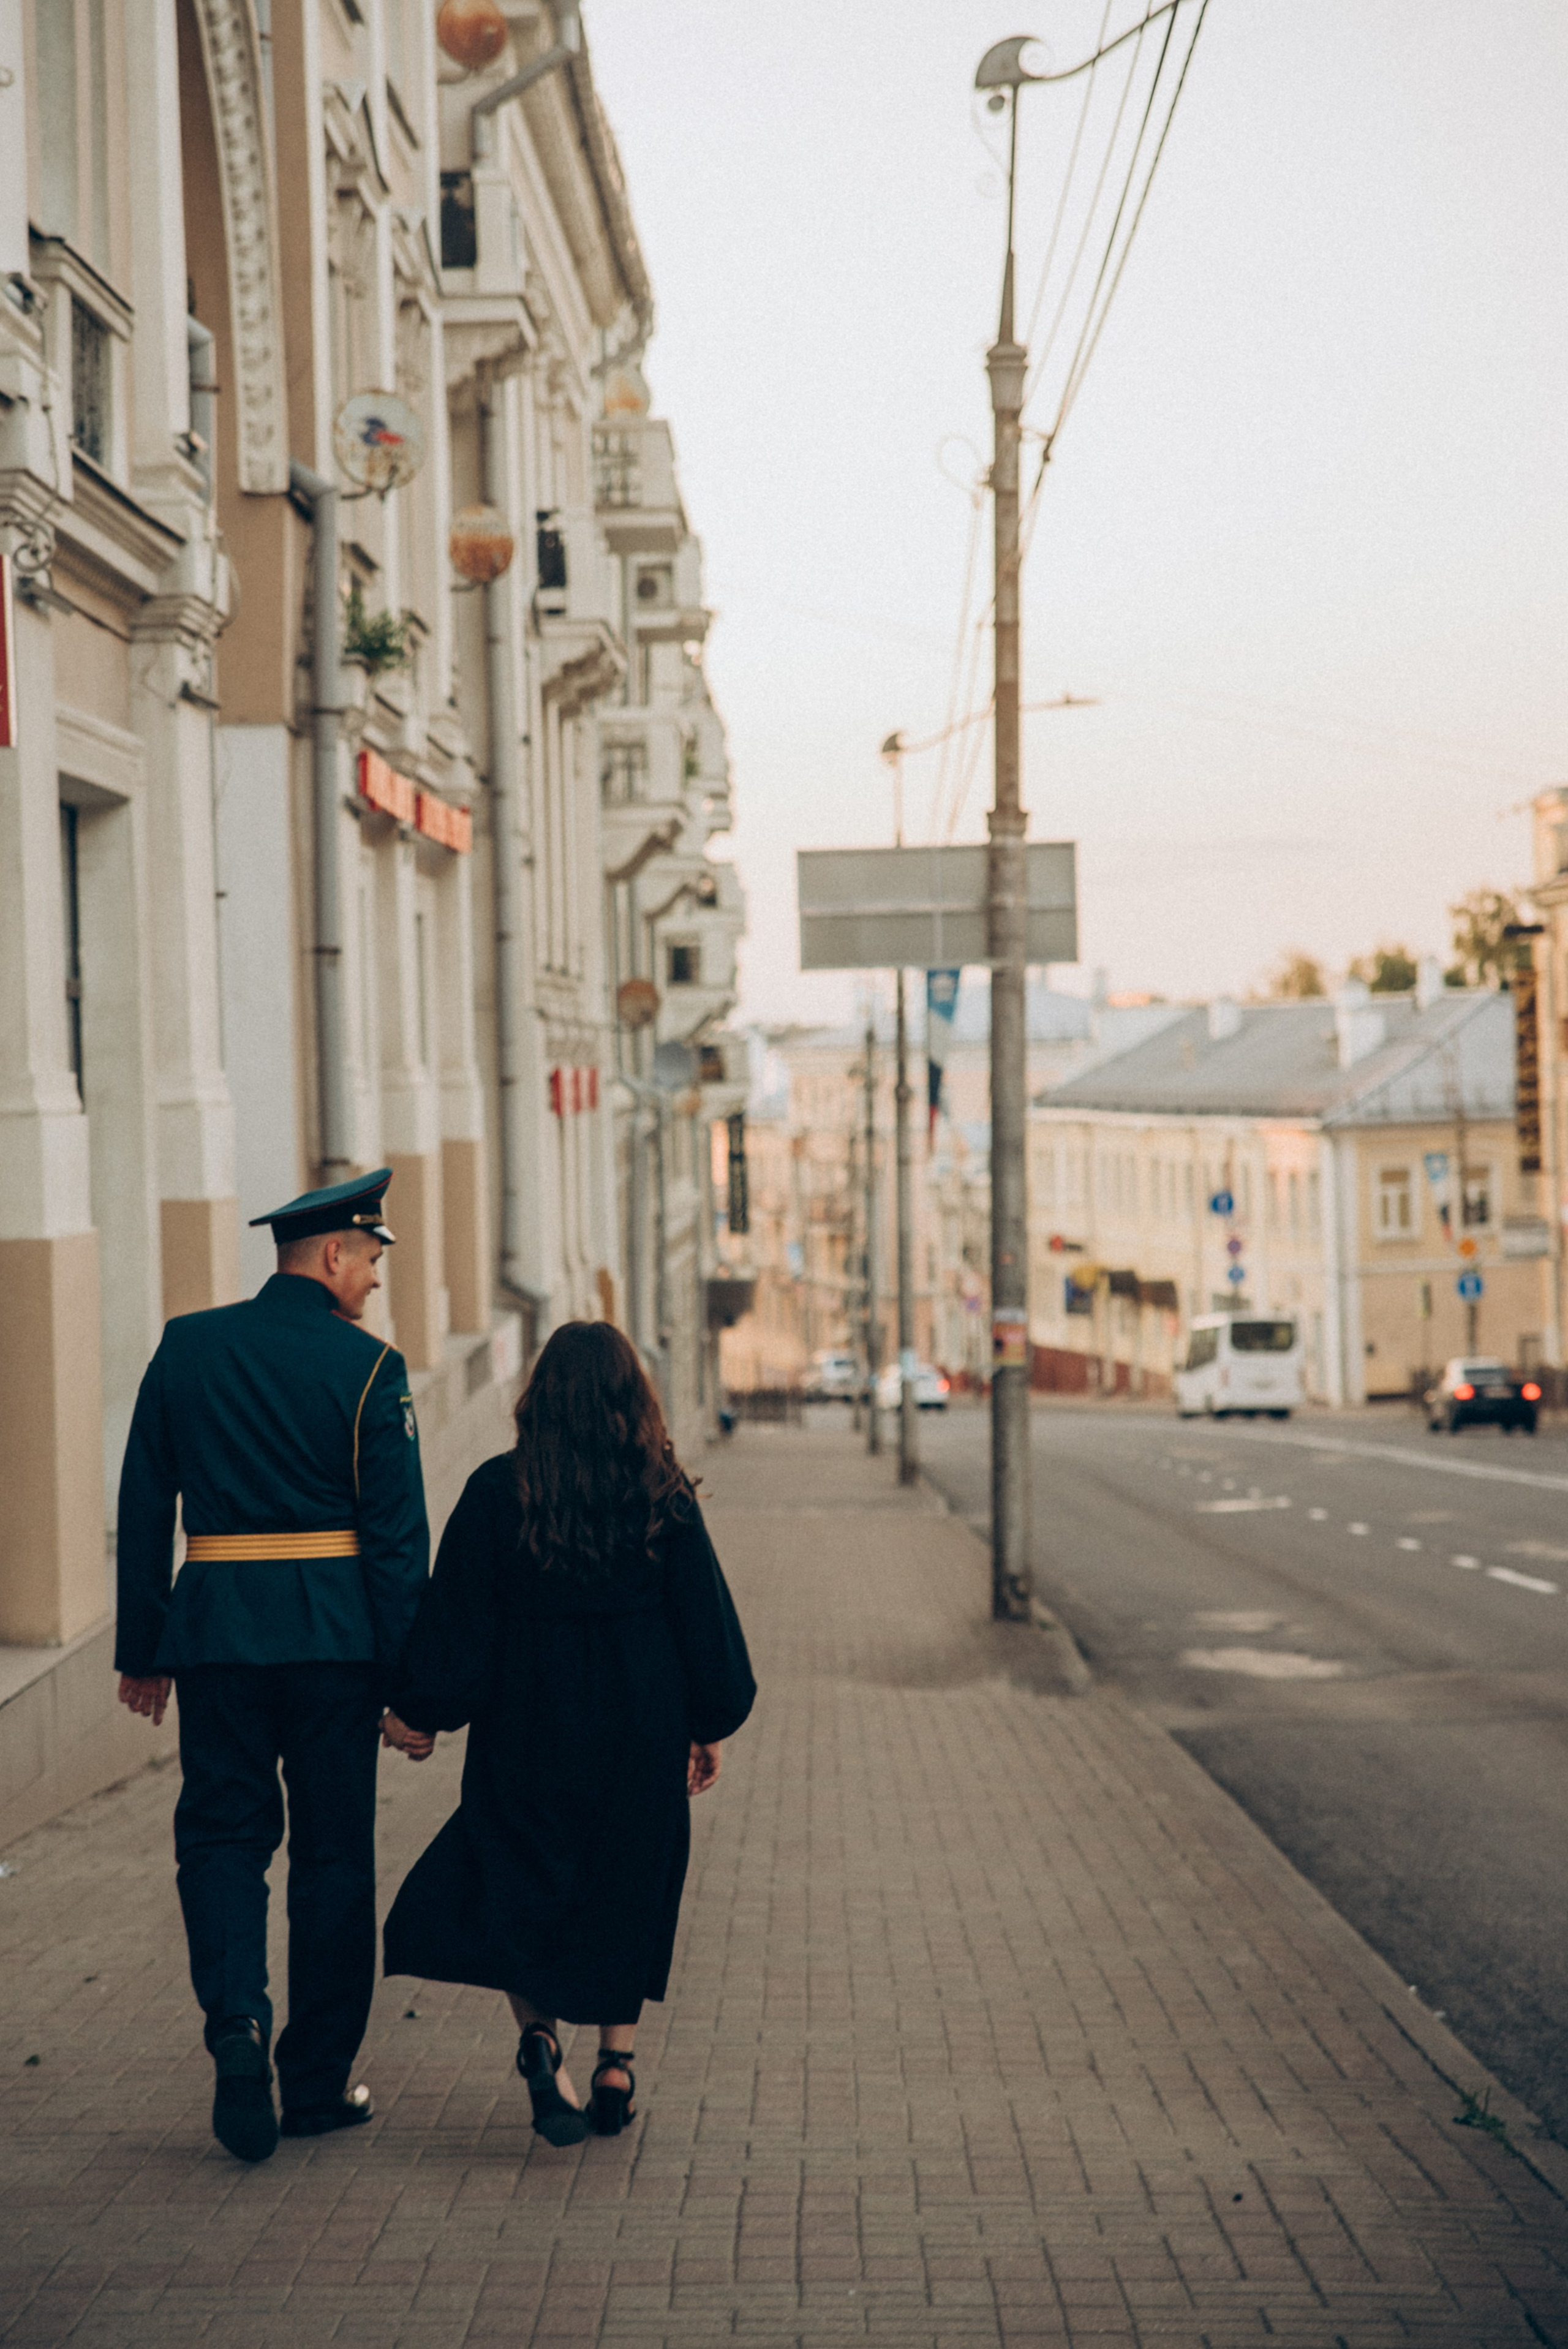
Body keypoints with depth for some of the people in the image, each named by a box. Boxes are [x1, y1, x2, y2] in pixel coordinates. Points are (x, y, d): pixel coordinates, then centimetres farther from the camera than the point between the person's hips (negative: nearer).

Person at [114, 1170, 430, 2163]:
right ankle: (319, 2079, 15)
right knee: (333, 1850, 9)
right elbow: (398, 1532, -8)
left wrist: (142, 1651, 11)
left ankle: (237, 2020, -14)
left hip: (214, 1627, 2)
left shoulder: (187, 1348, 5)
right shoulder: (367, 1365, -5)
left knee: (222, 1836, 10)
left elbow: (144, 1509, 6)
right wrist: (408, 1679, -3)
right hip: (335, 1630, -2)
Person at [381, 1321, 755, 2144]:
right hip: (641, 1728, 1)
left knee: (516, 1889, 8)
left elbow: (456, 1613, -6)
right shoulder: (663, 1495, -4)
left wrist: (418, 1708, 4)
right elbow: (704, 1614, 0)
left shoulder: (497, 1491, -8)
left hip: (527, 1722, -1)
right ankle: (616, 2067, 12)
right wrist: (712, 1727, 10)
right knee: (626, 1889, 14)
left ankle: (539, 2036, -14)